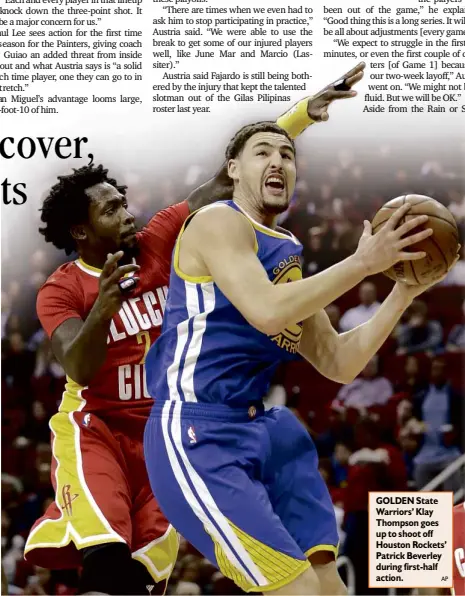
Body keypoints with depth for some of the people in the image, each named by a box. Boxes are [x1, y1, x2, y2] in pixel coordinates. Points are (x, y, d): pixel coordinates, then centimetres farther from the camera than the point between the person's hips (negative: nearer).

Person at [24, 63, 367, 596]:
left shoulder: (158, 242, -1)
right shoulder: (60, 291, -8)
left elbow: (229, 179, -6)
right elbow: (79, 370, -23)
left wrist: (304, 113, -12)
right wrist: (102, 310, -42)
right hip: (94, 426, -4)